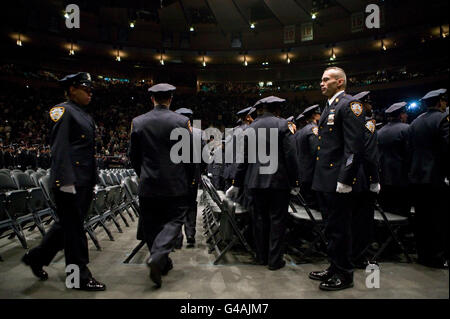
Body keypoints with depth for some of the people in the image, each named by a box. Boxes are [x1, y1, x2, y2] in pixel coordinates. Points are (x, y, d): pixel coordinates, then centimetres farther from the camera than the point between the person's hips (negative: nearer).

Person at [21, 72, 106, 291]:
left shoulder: (86, 117, 21)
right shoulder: (63, 110, -6)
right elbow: (59, 147, -16)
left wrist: (93, 182, 20)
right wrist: (66, 181, -21)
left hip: (84, 183, 9)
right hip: (70, 182, -9)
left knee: (68, 225, 17)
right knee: (74, 229, 0)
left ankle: (36, 258, 35)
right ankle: (81, 276, 11)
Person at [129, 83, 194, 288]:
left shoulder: (137, 122, 2)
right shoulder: (182, 122, -6)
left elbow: (133, 155, 7)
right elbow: (191, 154, -3)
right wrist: (188, 179, 10)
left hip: (148, 185, 3)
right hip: (176, 185, -2)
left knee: (152, 225, 14)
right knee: (174, 220, 7)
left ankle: (163, 263, 24)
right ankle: (158, 257, -12)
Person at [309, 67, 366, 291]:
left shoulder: (349, 104, -9)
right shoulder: (329, 107, 20)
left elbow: (355, 146, -18)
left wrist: (345, 179, -22)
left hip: (338, 182, -9)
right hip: (324, 181, 9)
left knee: (339, 229, 1)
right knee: (331, 228, 18)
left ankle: (344, 275, 17)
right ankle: (334, 268, 32)